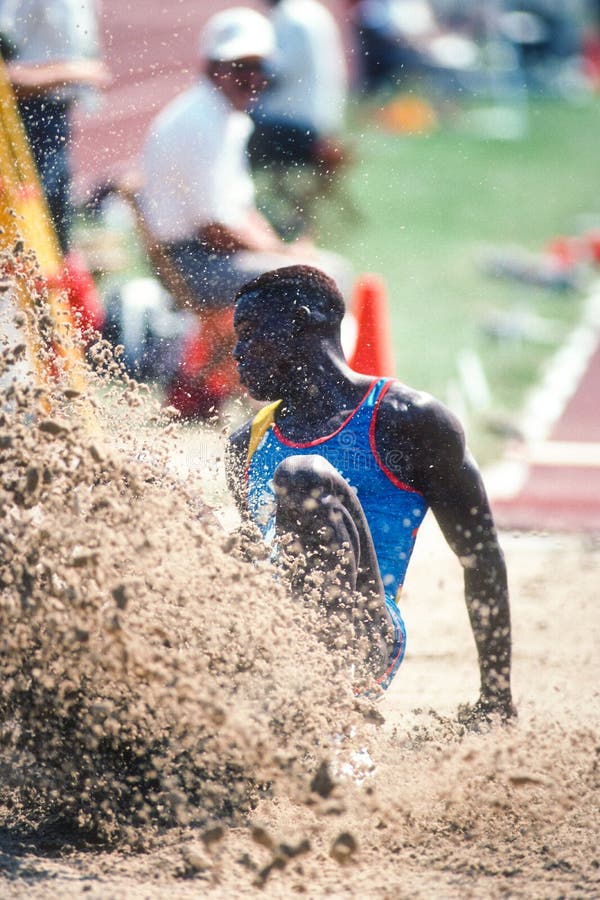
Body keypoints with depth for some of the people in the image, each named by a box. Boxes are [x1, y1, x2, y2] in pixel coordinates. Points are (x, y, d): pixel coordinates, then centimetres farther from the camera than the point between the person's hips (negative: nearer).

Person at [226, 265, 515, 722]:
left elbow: (482, 557, 7)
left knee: (301, 477, -29)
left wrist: (497, 696, 6)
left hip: (362, 642, -5)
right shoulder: (248, 444, 25)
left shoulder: (410, 420, 6)